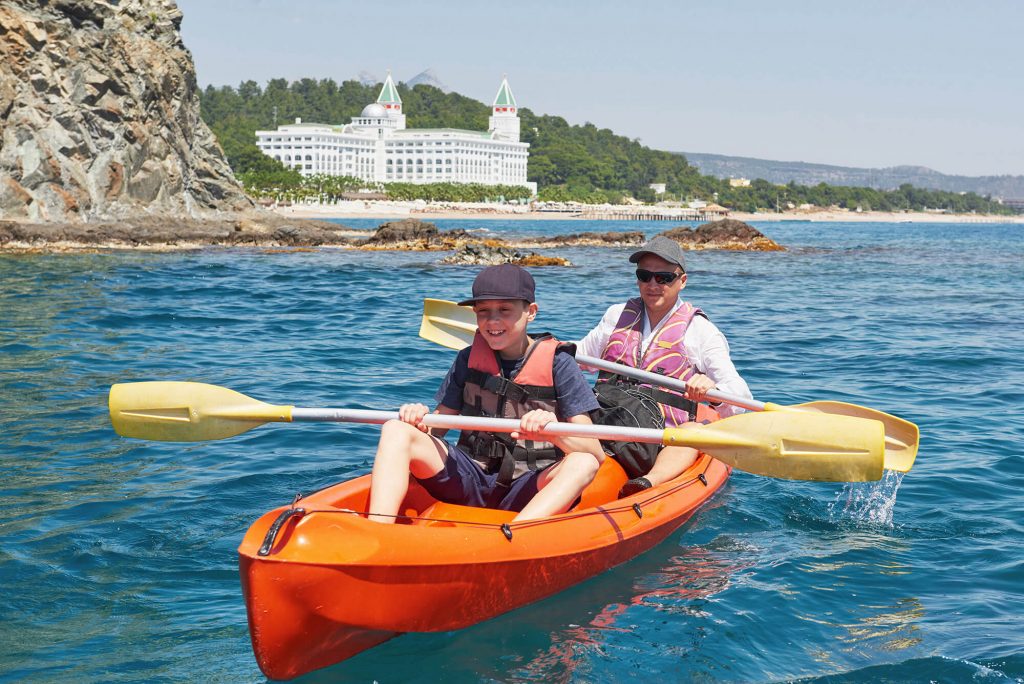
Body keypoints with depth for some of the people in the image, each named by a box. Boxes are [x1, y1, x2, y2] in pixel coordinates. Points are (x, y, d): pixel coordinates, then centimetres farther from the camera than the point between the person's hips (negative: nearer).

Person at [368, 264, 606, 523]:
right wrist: (420, 421, -15)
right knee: (397, 431, -16)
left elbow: (595, 453, -11)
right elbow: (438, 426, 9)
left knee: (583, 464, -33)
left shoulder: (558, 364, -3)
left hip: (526, 491, -3)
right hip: (468, 480, 3)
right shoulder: (468, 360, 8)